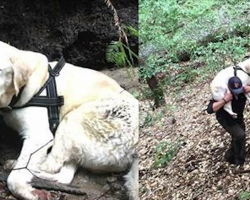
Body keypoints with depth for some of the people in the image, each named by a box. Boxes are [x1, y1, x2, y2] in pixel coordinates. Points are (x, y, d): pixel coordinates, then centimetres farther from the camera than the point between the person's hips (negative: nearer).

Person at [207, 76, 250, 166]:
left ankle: (229, 157, 40)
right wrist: (225, 100, -50)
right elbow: (210, 109, -42)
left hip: (238, 118, 5)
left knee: (237, 139, 14)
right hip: (225, 119, -5)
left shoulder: (243, 90, -24)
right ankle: (240, 160, -5)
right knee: (240, 135, -23)